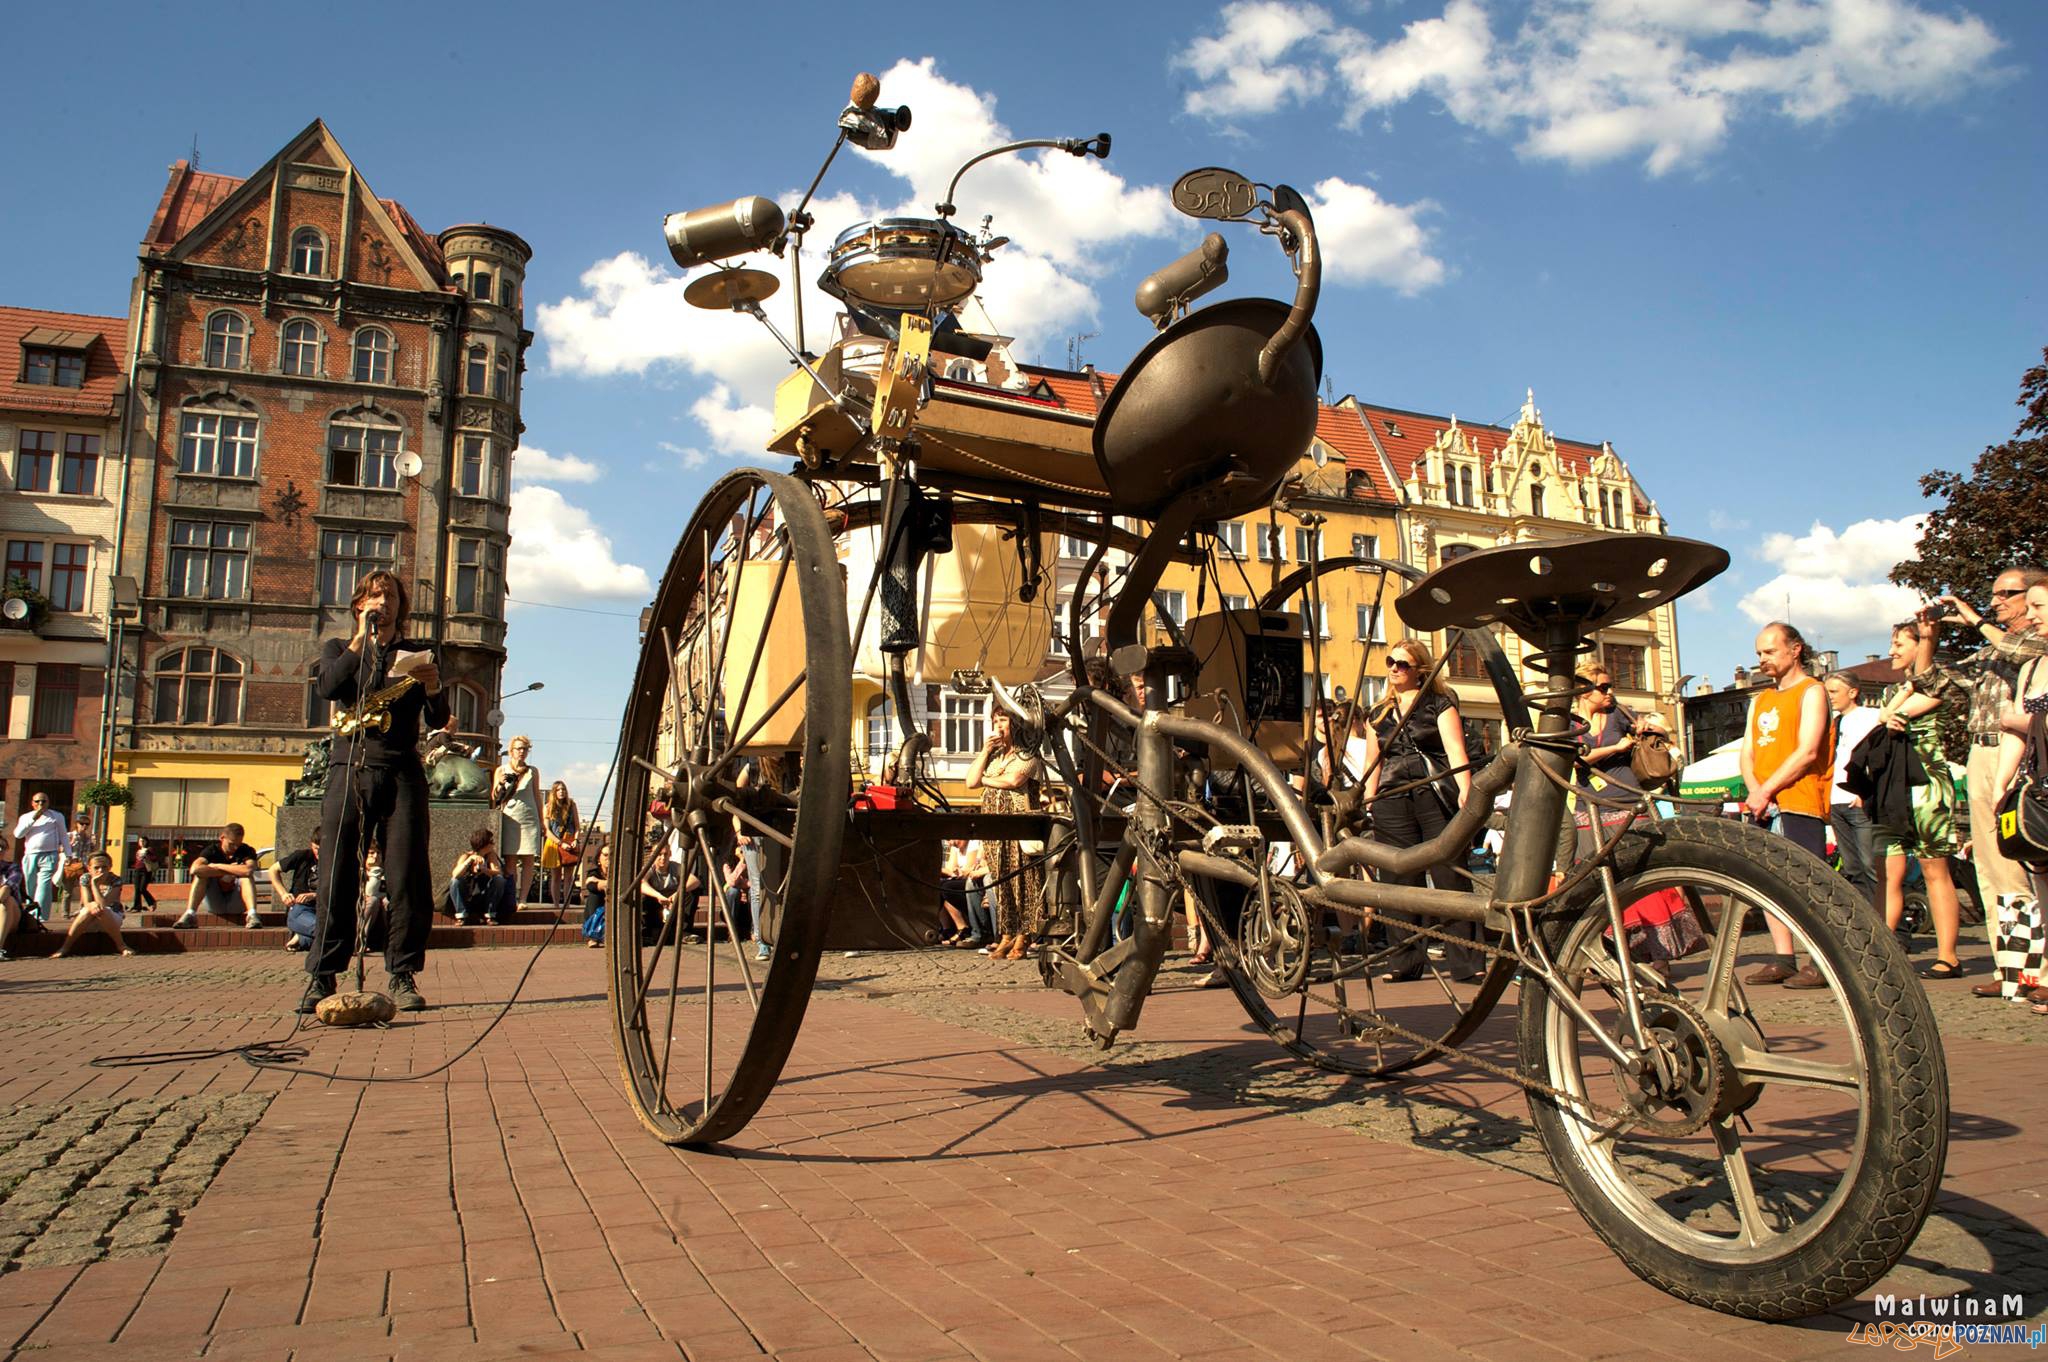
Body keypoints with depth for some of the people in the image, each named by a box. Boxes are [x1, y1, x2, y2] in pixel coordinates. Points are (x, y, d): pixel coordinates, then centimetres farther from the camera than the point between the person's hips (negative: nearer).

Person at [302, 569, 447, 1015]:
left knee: (409, 877, -6)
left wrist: (433, 689, -12)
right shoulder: (339, 649, 19)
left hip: (402, 773, 0)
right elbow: (326, 687, -4)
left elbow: (438, 720, 8)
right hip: (349, 769, 0)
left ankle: (401, 974, 1)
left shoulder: (417, 653, 18)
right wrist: (361, 639, -4)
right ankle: (322, 977, 0)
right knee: (336, 876, -6)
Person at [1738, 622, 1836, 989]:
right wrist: (1754, 790, -5)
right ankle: (1782, 958, 11)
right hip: (1763, 806, 7)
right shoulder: (1760, 700, 21)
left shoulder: (1811, 692, -1)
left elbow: (1807, 752, -12)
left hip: (1799, 803, -7)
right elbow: (1747, 754, 14)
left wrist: (1767, 790, -14)